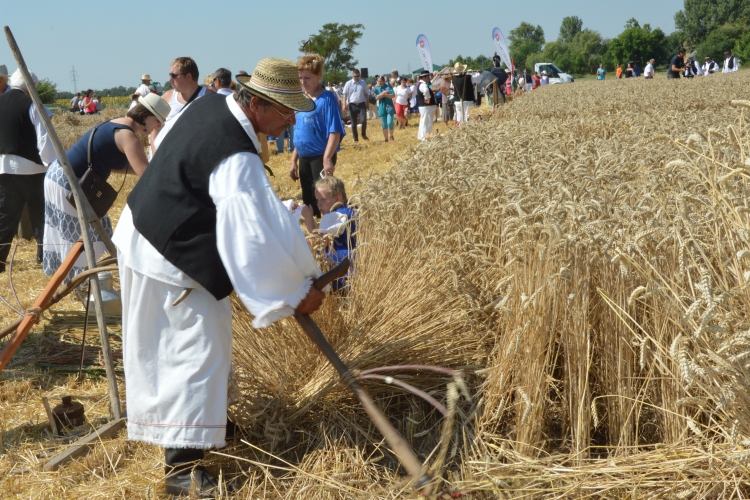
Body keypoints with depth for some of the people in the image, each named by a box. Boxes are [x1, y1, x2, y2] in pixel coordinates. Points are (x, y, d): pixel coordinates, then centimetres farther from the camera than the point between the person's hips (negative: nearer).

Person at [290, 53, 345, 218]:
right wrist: (293, 161, 16)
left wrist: (327, 159, -26)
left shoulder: (327, 98, -11)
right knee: (308, 201, 13)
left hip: (320, 157, -7)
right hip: (304, 158, 7)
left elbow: (335, 132, -17)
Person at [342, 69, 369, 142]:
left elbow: (366, 94, 11)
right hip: (352, 105, 0)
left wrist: (368, 104, 11)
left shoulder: (363, 83, 5)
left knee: (364, 120, -13)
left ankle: (364, 134, 9)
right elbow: (345, 95, -1)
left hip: (362, 104, 0)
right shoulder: (348, 84, -1)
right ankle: (355, 138, 15)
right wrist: (344, 105, -8)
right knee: (354, 123, 5)